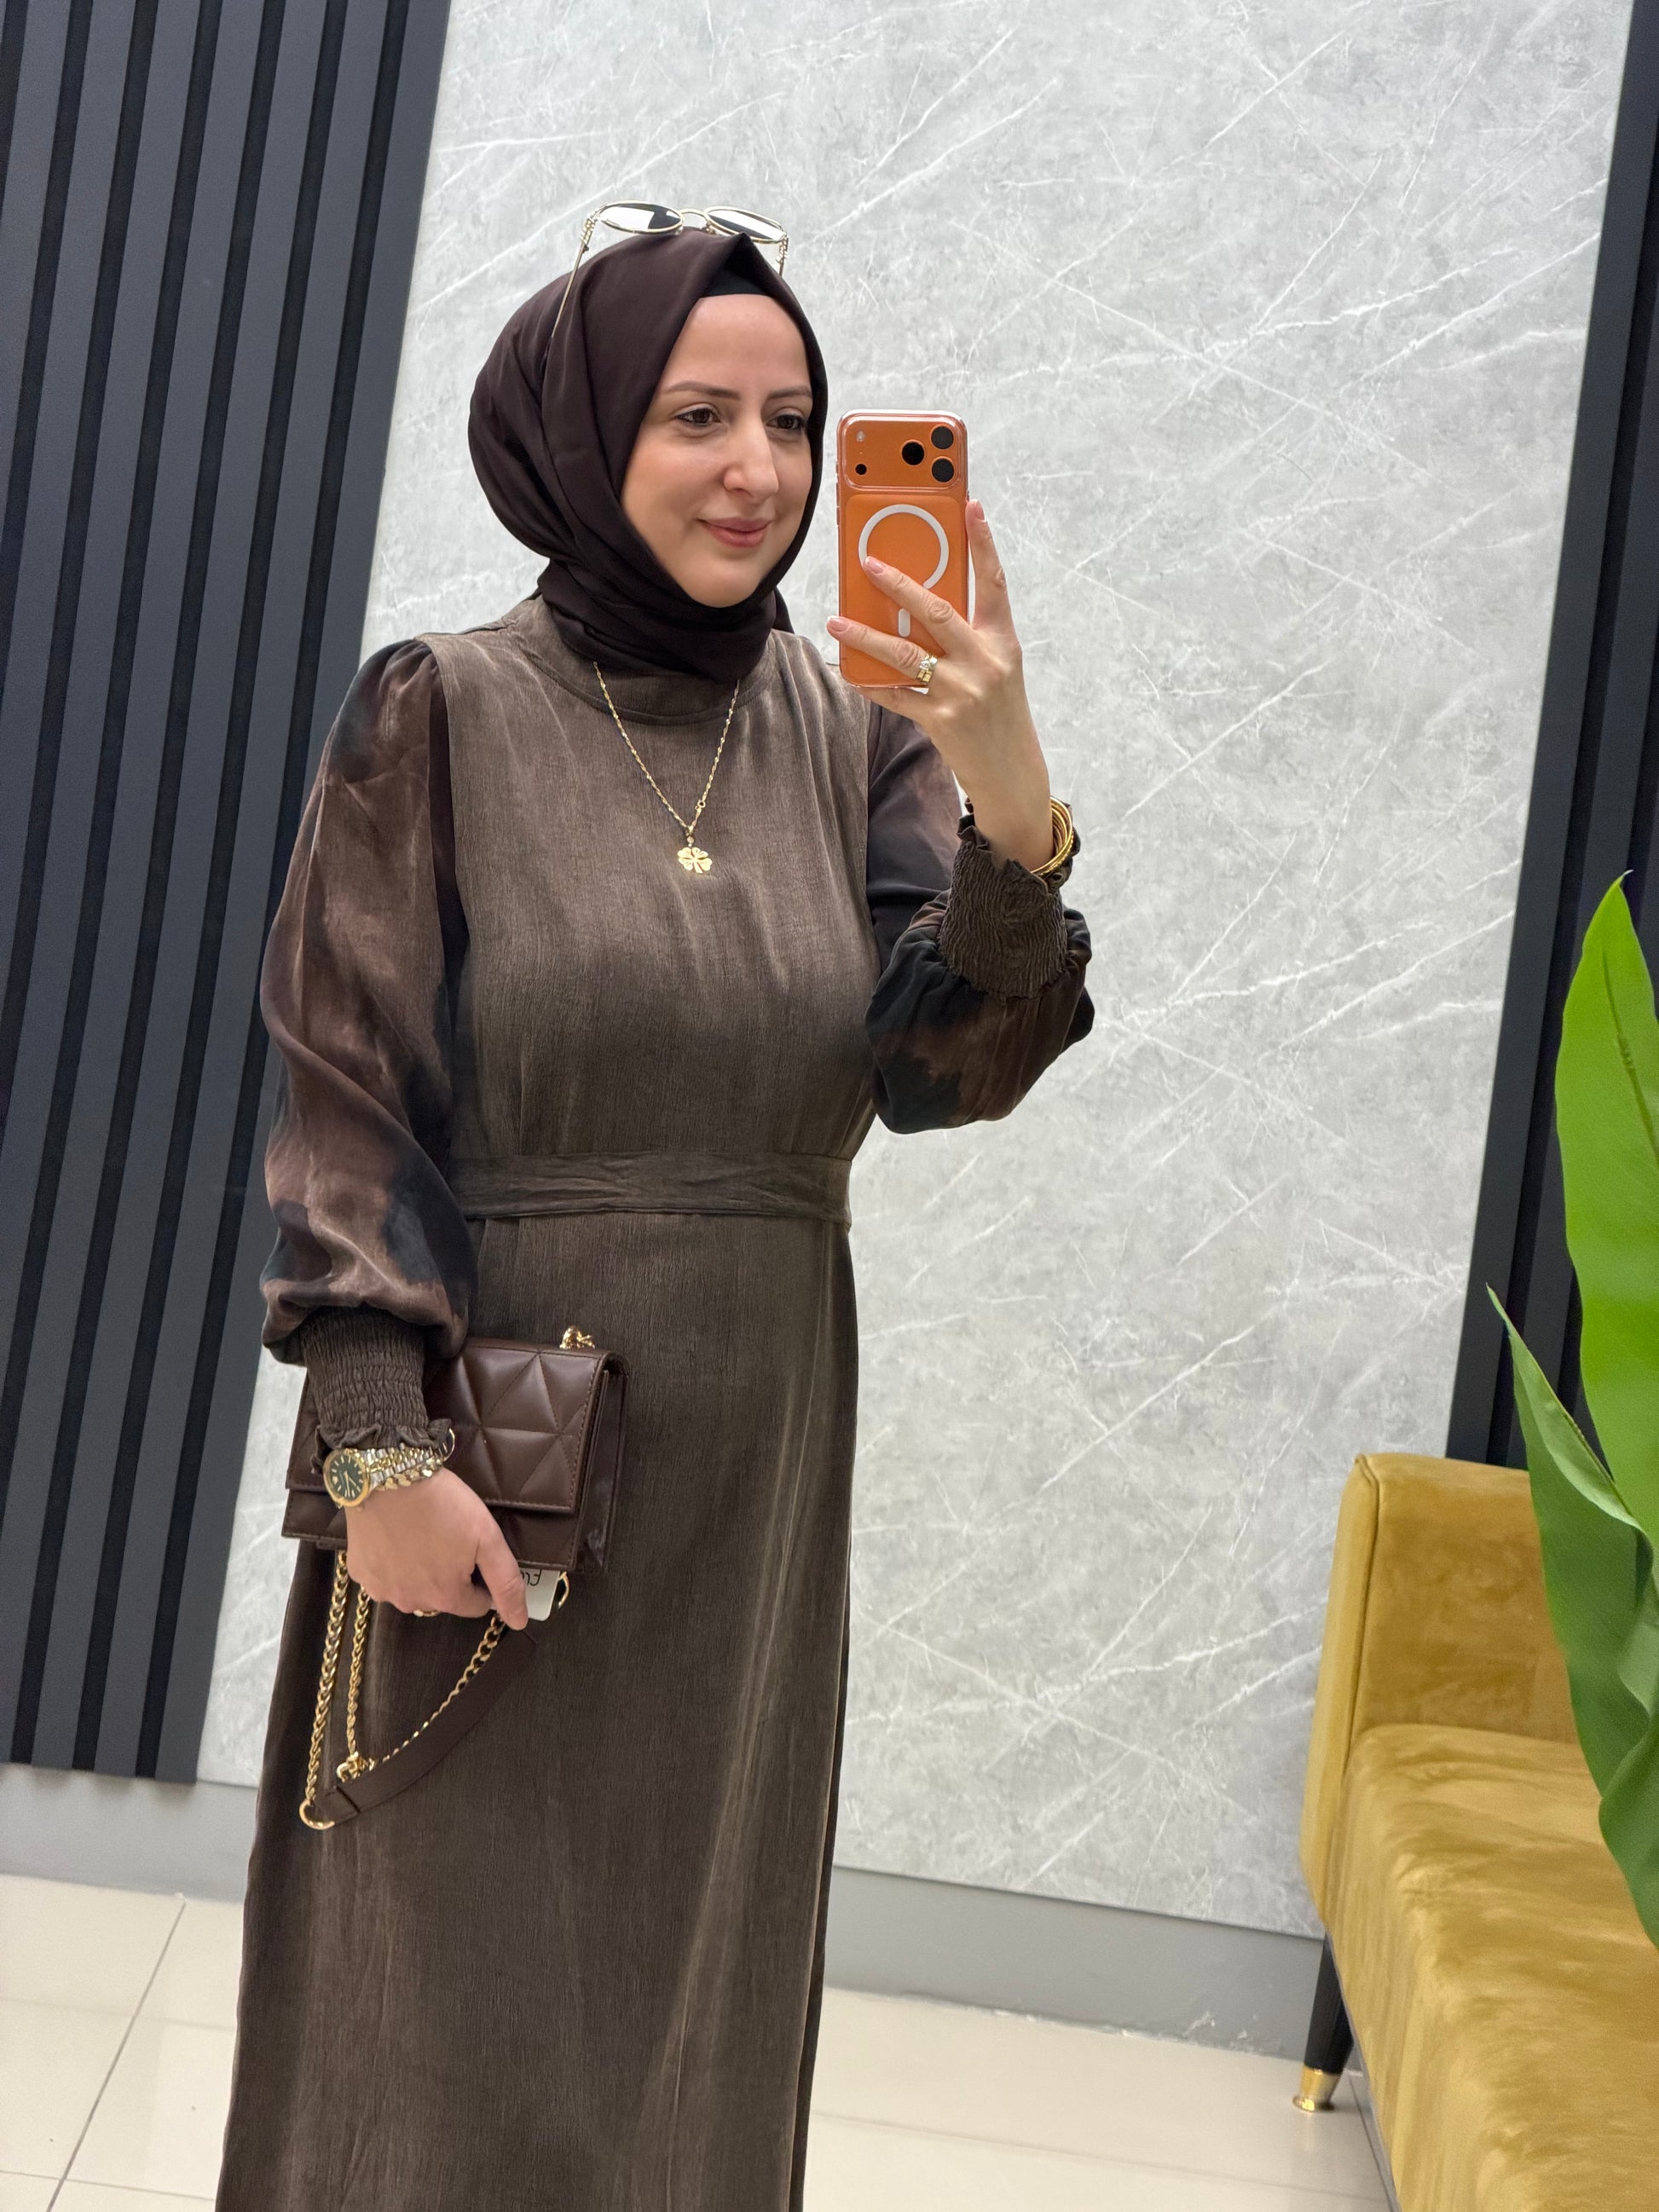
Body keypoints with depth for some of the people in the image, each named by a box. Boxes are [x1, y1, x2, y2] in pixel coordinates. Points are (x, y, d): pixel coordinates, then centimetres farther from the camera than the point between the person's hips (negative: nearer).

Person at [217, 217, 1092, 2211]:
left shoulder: (854, 737, 4)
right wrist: (383, 1444, -17)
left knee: (687, 1999, 14)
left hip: (752, 1461, 4)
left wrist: (1014, 812, -24)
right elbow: (343, 1098, -8)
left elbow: (942, 1071, -7)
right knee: (449, 1993, 5)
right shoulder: (442, 717, -6)